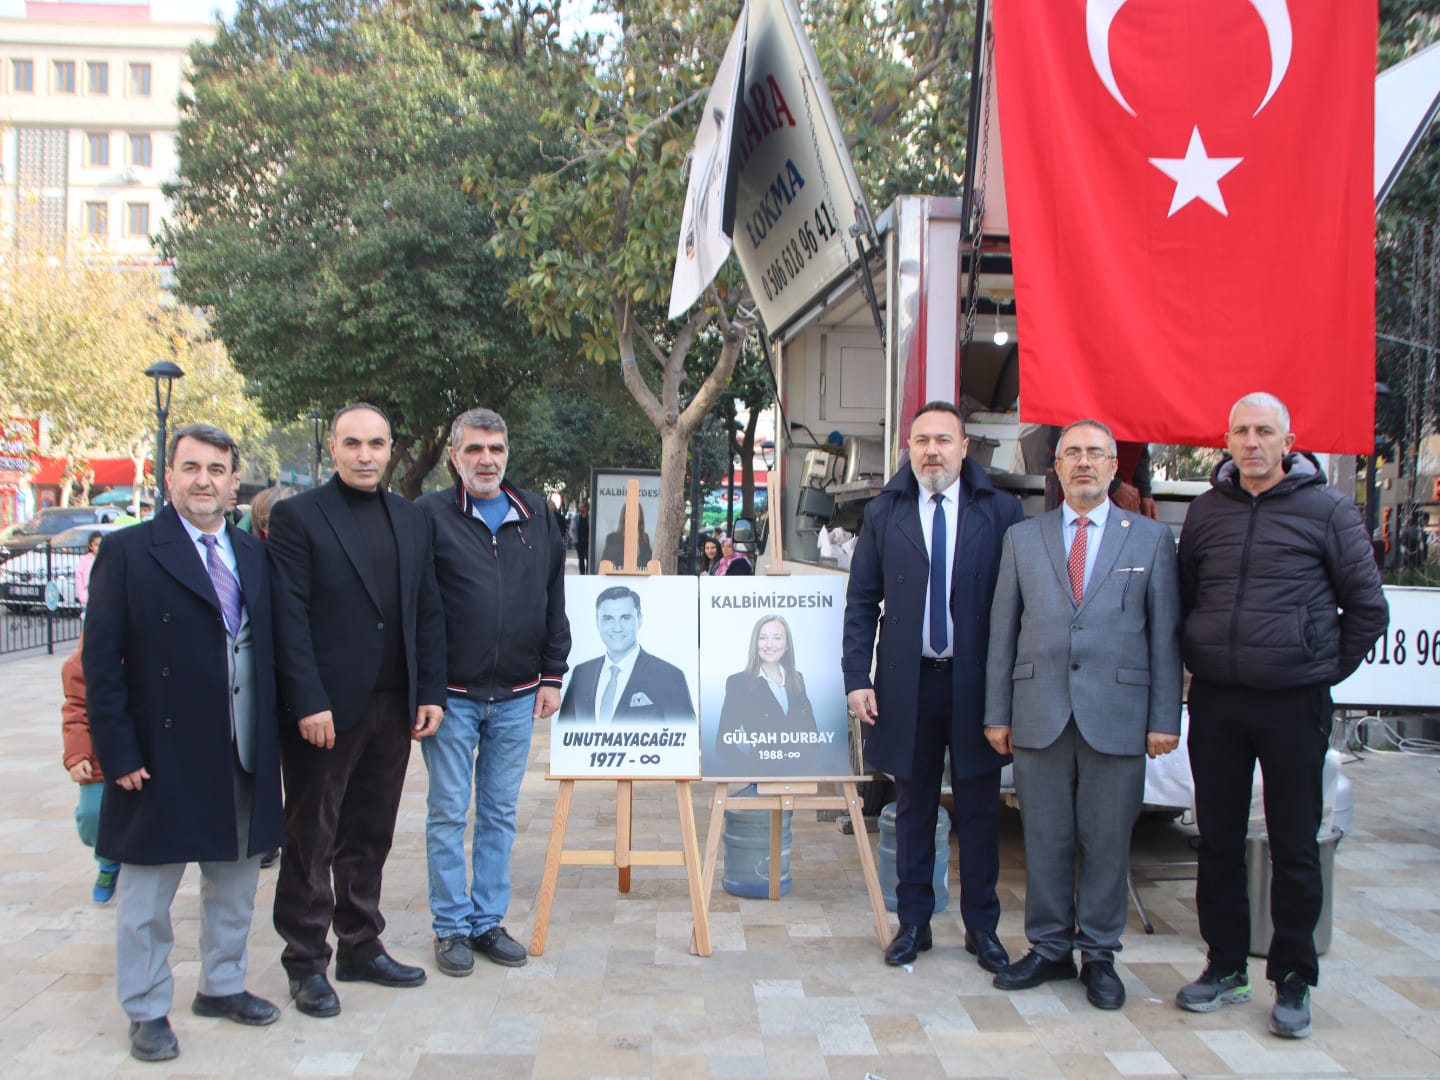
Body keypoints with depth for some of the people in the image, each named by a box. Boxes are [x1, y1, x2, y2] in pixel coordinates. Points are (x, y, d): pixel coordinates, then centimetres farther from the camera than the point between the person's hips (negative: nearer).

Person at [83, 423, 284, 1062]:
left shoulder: (254, 555, 8)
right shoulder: (127, 552, -7)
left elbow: (267, 648, 10)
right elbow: (101, 661, -9)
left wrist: (272, 735, 4)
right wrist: (116, 752, -13)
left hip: (246, 760, 5)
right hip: (161, 758, -5)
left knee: (235, 884, 18)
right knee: (147, 895, 9)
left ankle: (222, 986, 36)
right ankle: (147, 1013, 25)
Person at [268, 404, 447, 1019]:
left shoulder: (411, 520, 11)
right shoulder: (297, 517, -4)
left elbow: (428, 613, 12)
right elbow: (288, 617, -10)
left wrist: (430, 692, 5)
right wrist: (308, 704, -16)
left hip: (393, 708, 5)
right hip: (324, 710, -5)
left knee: (370, 837, 15)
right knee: (310, 841, 7)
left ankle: (361, 947, 28)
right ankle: (306, 963, 19)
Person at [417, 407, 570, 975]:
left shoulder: (536, 515, 8)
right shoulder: (431, 515, -4)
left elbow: (554, 602, 12)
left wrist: (551, 676, 8)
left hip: (517, 696, 3)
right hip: (452, 694, -3)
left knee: (500, 813, 12)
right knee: (448, 814, 6)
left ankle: (489, 920, 24)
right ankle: (452, 926, 19)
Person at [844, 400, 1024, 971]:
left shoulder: (1001, 511, -1)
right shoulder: (884, 512, 4)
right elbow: (861, 601, 4)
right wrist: (857, 677, -4)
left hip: (978, 683, -1)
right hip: (908, 683, 1)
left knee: (979, 810, 9)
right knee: (913, 808, 12)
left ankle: (981, 925, 24)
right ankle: (913, 921, 25)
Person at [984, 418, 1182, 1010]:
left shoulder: (1152, 538, 6)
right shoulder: (1022, 537, 10)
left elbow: (1165, 633, 3)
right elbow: (1003, 630, 9)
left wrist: (1165, 718, -2)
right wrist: (997, 713, 5)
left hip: (1117, 716, -1)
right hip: (1039, 714, 1)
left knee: (1108, 840, 6)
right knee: (1045, 838, 8)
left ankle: (1099, 954, 22)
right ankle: (1050, 948, 23)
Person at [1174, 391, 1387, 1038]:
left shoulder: (1327, 511, -3)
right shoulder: (1206, 512, 7)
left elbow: (1367, 607, 3)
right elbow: (1183, 596, 17)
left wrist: (1327, 671, 2)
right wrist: (1199, 660, 10)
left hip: (1293, 703, -3)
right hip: (1215, 701, 3)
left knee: (1294, 847, 5)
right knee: (1218, 840, 10)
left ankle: (1292, 980, 18)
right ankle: (1226, 968, 23)